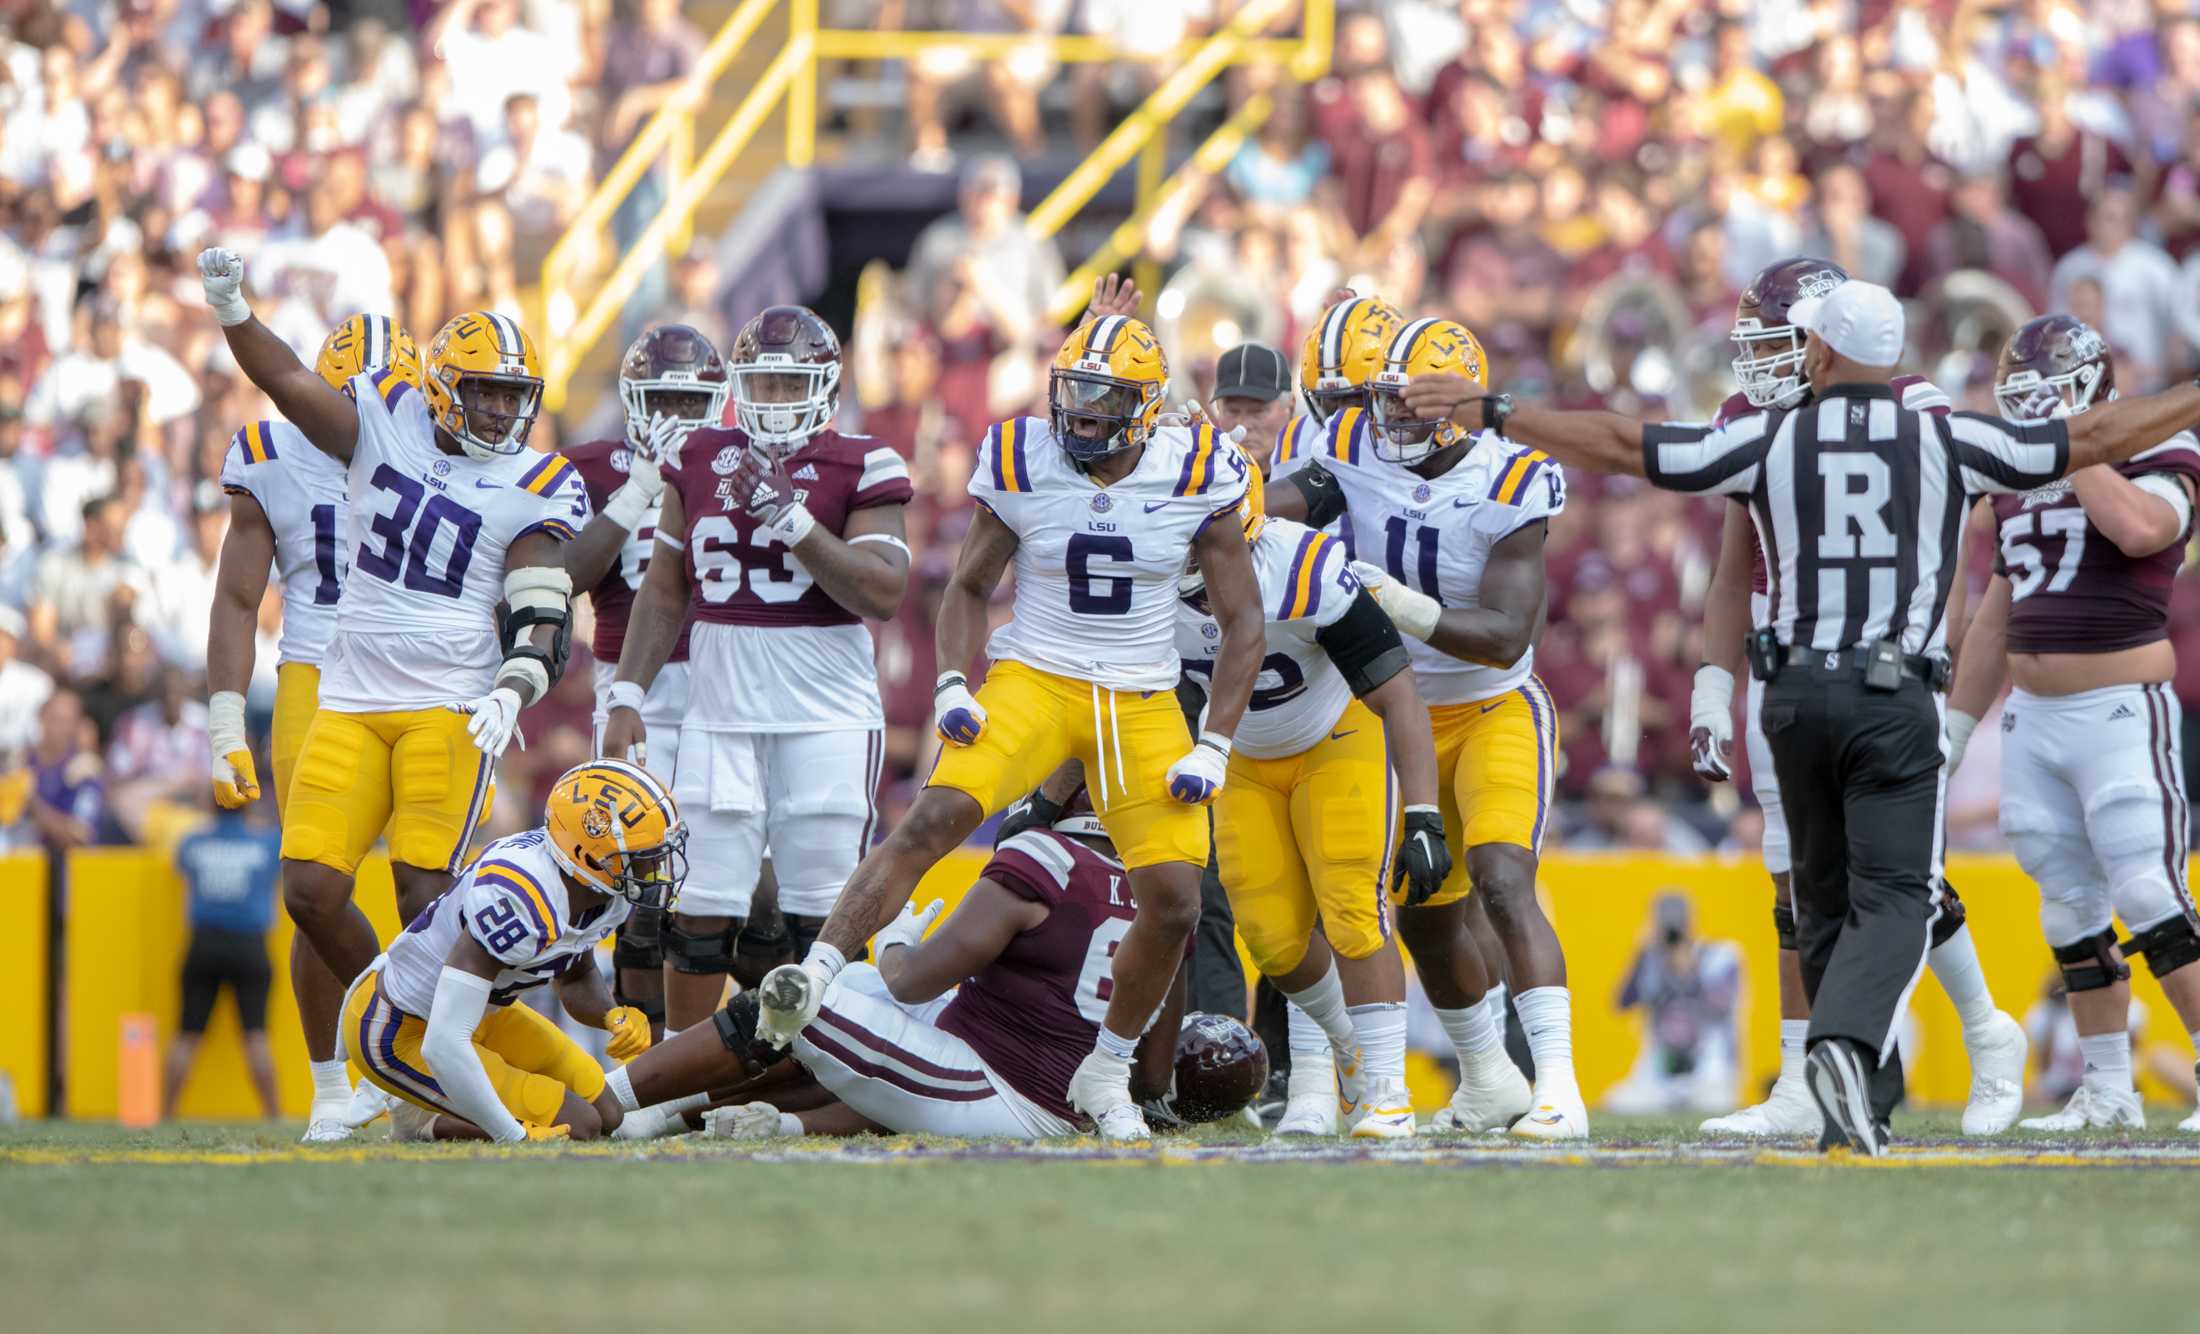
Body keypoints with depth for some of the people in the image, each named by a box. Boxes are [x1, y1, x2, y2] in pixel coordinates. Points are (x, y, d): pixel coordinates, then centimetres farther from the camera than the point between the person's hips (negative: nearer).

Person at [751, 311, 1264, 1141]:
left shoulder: (1194, 477, -6)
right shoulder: (1023, 466, -4)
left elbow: (1242, 620, 2)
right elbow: (968, 588, 9)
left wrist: (1214, 748, -5)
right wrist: (954, 688, -8)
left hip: (1142, 707, 1)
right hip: (1033, 682, -1)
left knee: (1173, 903, -6)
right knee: (935, 818, -26)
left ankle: (1106, 1074, 17)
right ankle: (813, 977, -32)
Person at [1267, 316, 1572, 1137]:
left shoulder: (1508, 489, -21)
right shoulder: (1355, 451, -8)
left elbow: (1505, 636, -27)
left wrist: (1406, 608, -39)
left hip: (1496, 711, -6)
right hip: (1406, 720, 6)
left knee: (1502, 885, -25)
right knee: (1426, 918, 13)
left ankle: (1558, 1090, -30)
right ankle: (1489, 1083, 35)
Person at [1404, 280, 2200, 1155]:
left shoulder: (1769, 443, 1)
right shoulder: (1946, 443, 0)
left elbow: (1625, 448, 3)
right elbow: (2094, 439, 4)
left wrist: (1490, 413, 11)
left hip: (1797, 693, 2)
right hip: (1896, 698, -2)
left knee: (1827, 901, 13)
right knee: (1893, 895, -6)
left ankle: (1863, 1100, 14)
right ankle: (1848, 1042, -32)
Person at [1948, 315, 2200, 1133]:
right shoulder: (2020, 482, 15)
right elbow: (1996, 619, 22)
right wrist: (1955, 727, 22)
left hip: (2123, 711, -7)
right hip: (2034, 718, 7)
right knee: (2070, 907, 6)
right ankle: (2108, 1090, 12)